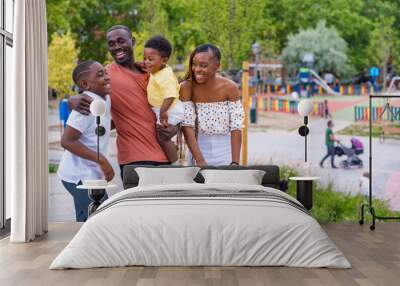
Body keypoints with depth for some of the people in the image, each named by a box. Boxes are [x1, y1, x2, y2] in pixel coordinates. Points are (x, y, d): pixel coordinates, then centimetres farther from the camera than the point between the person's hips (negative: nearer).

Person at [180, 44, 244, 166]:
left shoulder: (229, 88, -10)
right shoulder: (186, 87, -12)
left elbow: (236, 128, -11)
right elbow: (187, 126, -15)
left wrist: (235, 162, -18)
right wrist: (200, 161, -22)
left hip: (226, 153, 1)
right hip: (199, 150, 0)